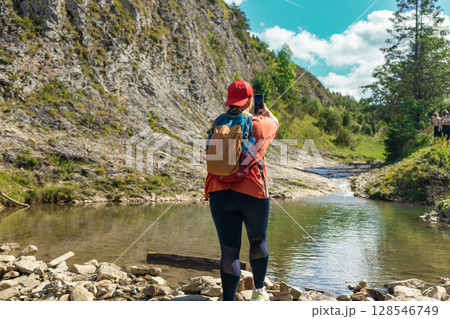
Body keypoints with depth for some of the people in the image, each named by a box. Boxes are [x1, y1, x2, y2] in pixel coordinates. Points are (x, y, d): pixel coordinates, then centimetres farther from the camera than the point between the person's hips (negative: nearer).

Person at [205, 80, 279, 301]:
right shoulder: (260, 124, 2)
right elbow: (274, 123, 26)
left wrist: (233, 110, 43)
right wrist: (264, 109, 45)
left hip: (220, 194, 1)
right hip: (253, 193, -1)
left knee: (229, 250, 4)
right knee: (258, 240, 22)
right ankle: (259, 291, 37)